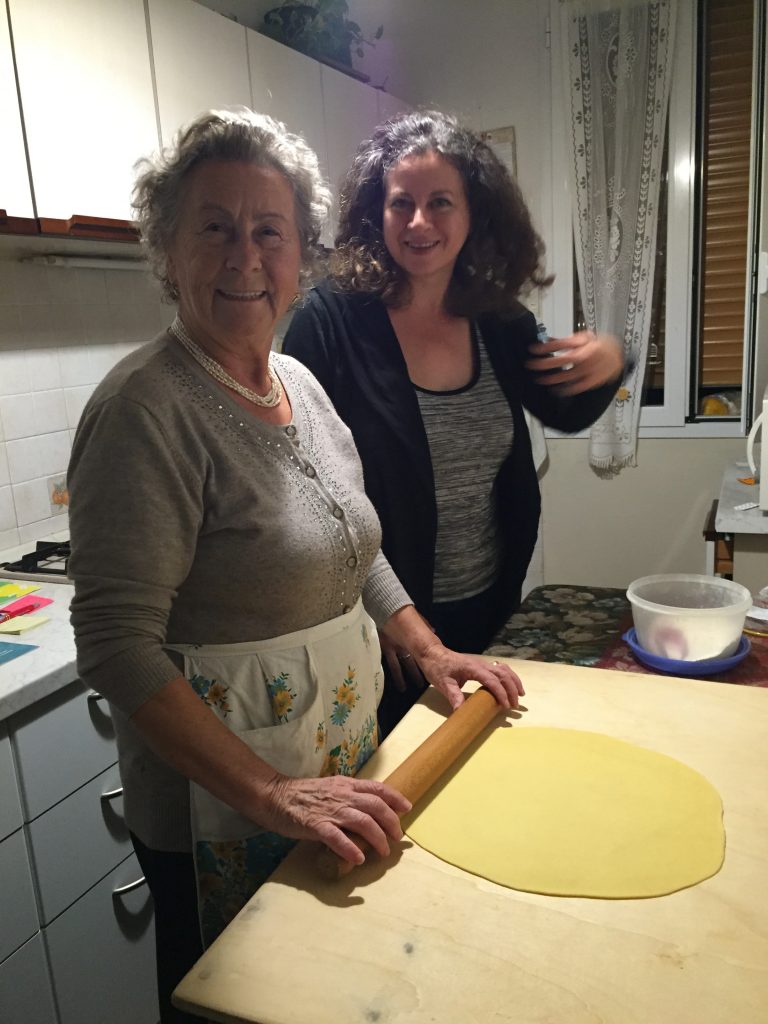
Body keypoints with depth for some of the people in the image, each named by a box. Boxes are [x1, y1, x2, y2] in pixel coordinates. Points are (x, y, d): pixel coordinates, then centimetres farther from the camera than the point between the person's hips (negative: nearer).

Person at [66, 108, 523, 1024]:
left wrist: (430, 653, 6)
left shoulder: (301, 382, 2)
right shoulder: (146, 408, -22)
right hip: (220, 800, -7)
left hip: (343, 765, 7)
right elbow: (117, 647, -26)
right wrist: (270, 793, -28)